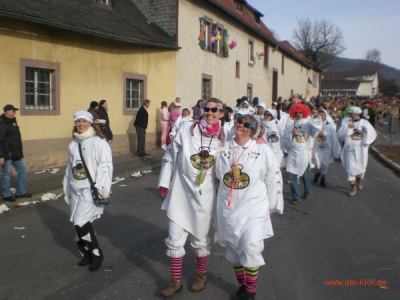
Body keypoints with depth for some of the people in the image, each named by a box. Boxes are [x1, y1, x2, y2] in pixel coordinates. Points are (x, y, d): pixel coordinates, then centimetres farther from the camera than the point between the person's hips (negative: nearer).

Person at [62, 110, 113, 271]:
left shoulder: (98, 142, -10)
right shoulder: (73, 144, 13)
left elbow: (105, 165, -14)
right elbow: (70, 167, 19)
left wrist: (102, 188, -19)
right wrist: (66, 188, 21)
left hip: (91, 189, -7)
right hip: (76, 190, 7)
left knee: (80, 222, -14)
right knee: (78, 223, 10)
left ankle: (97, 254, 5)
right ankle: (86, 253, 28)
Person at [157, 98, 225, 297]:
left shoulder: (223, 137, -2)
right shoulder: (187, 129, -6)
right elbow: (171, 154, 1)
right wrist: (164, 182, 3)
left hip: (204, 195, 0)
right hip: (180, 192, 0)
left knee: (200, 239, 15)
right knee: (174, 240, 6)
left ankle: (200, 276, 39)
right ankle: (175, 281, 25)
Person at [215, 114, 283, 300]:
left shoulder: (263, 150, -5)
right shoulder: (224, 149, 4)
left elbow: (274, 179, 0)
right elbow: (218, 174, 16)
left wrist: (272, 206, 5)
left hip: (254, 208, -3)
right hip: (229, 208, 4)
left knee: (251, 248, -9)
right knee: (233, 248, 12)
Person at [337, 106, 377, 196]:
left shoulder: (365, 123, 1)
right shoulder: (347, 122, -1)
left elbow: (373, 134, 1)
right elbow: (339, 133, -9)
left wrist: (366, 131, -17)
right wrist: (347, 127, -22)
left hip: (361, 149, 1)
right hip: (350, 149, -1)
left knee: (361, 167, 14)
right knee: (350, 168, -2)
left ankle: (359, 180, 45)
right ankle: (353, 188, 6)